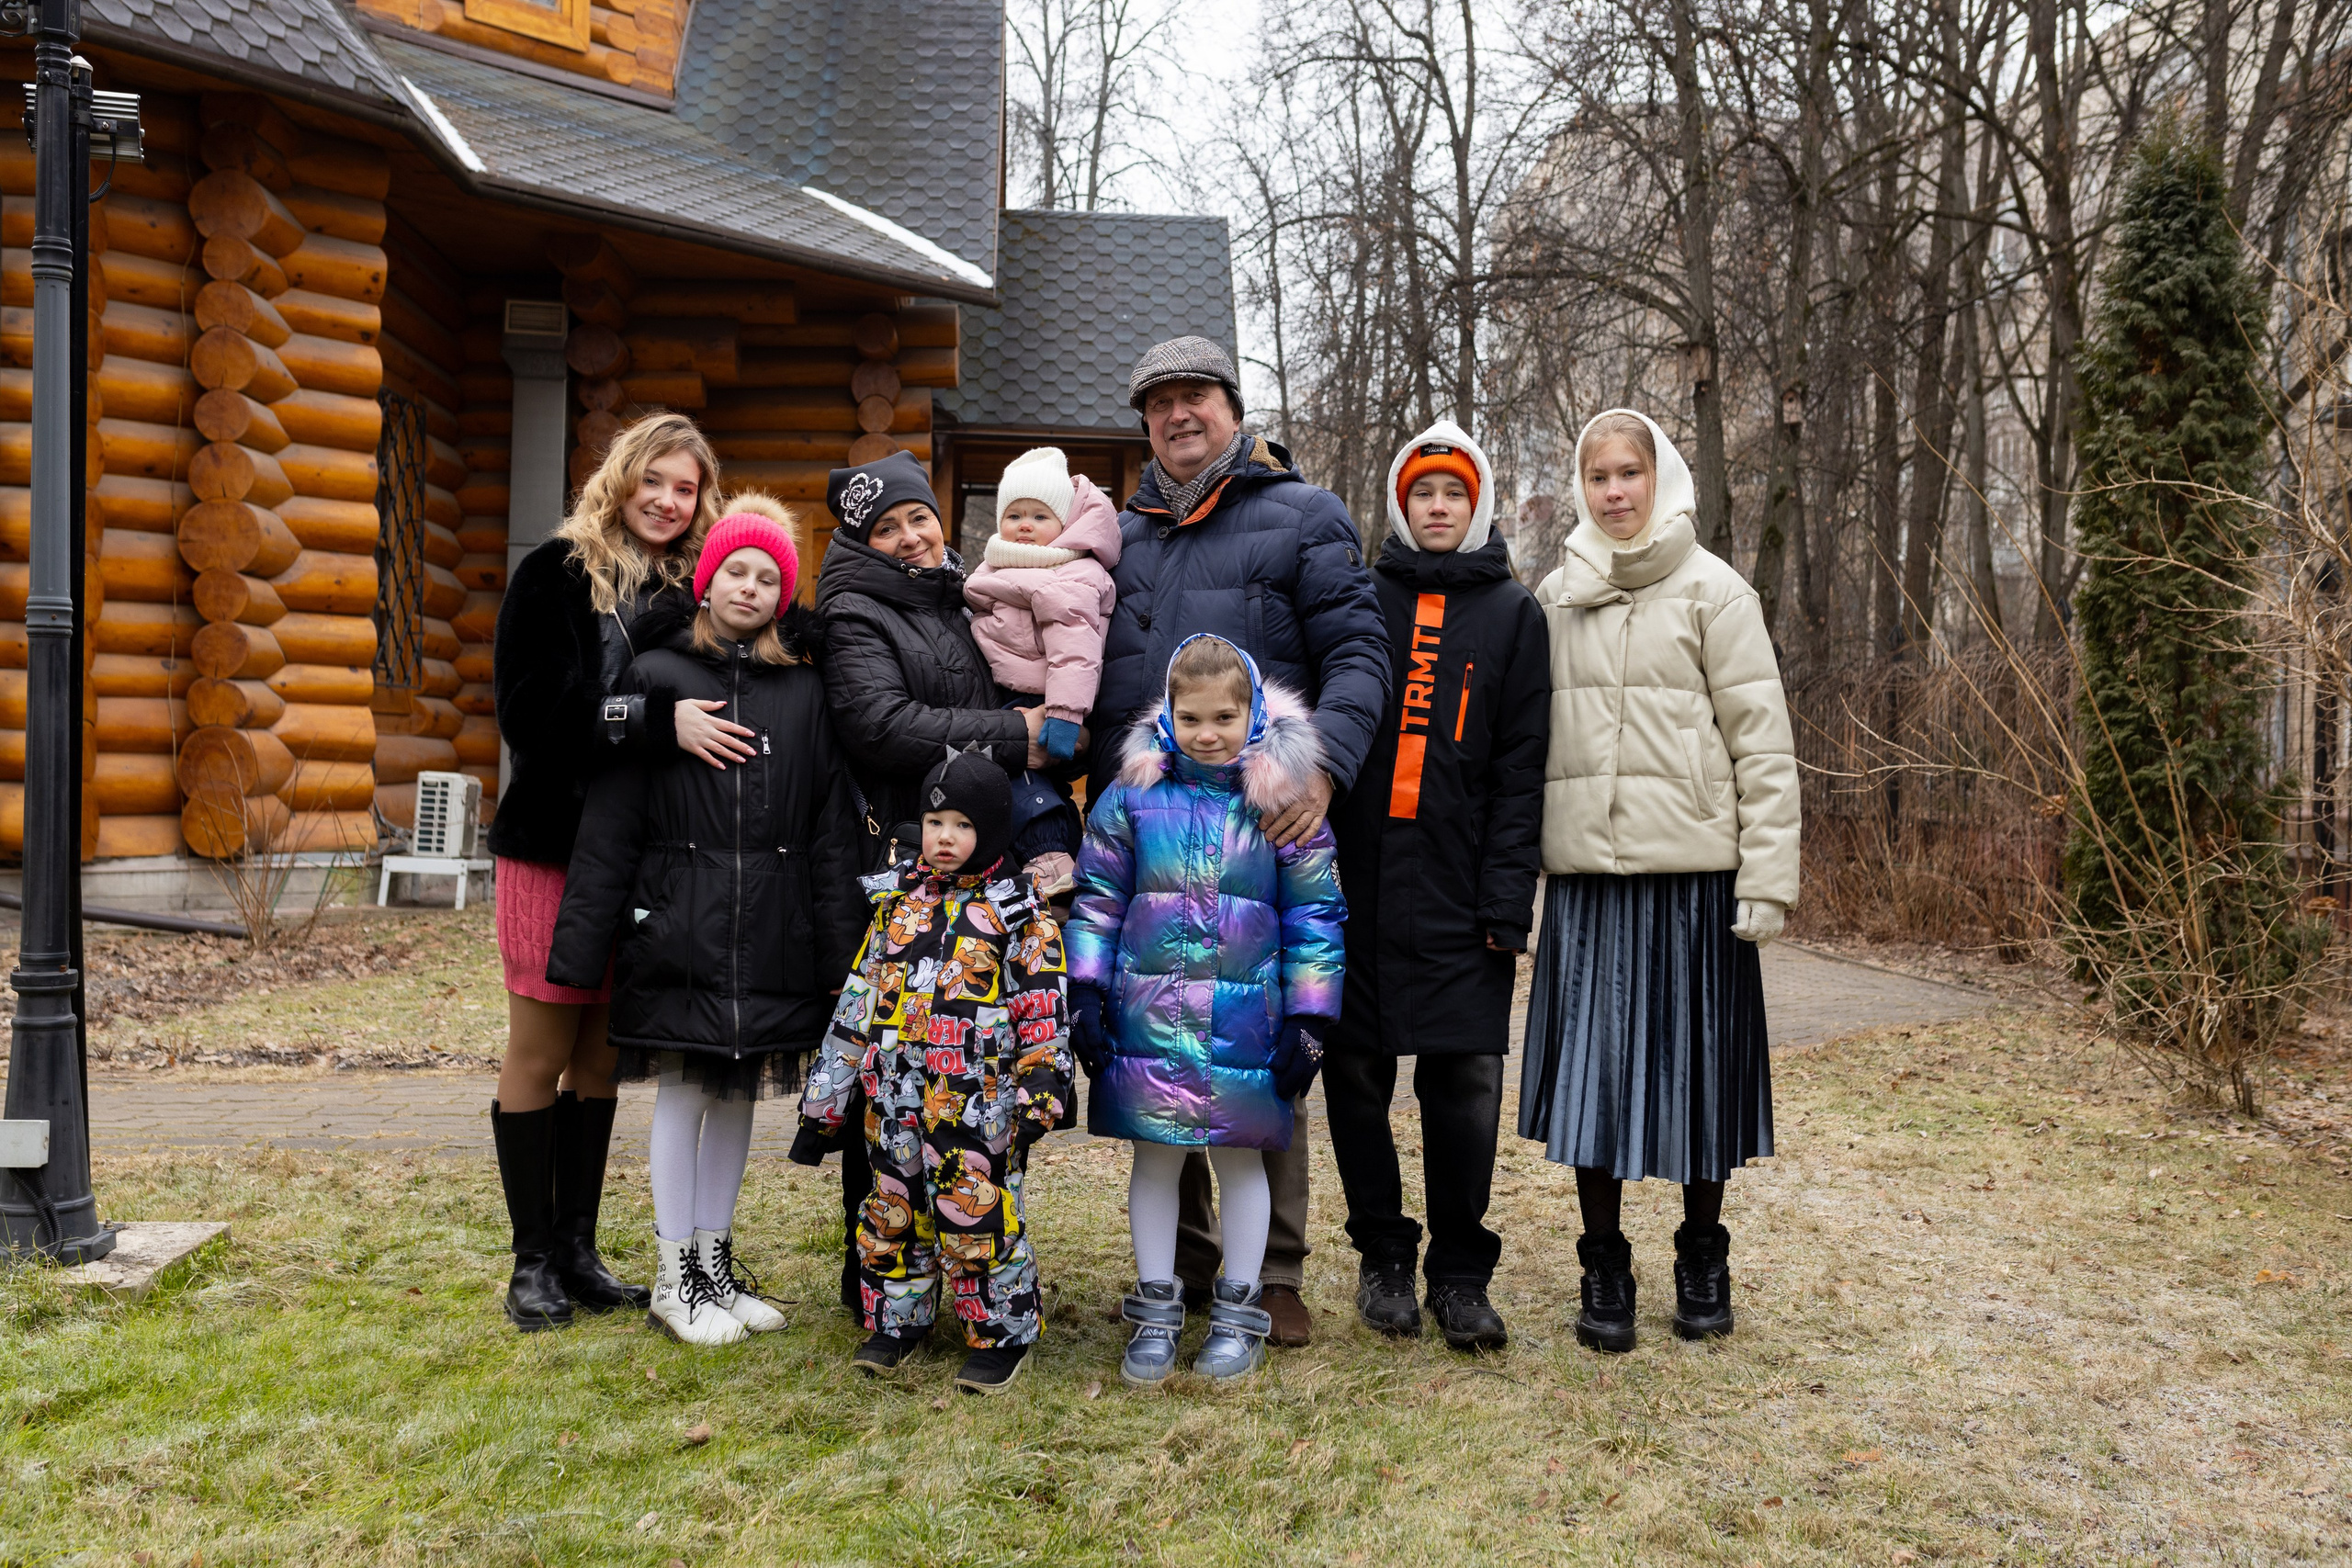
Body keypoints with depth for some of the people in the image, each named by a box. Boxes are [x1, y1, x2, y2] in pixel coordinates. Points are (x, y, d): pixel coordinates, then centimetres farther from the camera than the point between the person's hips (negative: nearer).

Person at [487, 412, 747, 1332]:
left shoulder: (687, 592, 10)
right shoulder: (554, 574, -4)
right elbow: (531, 709, -15)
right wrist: (655, 718, -22)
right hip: (551, 843, -4)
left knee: (603, 1052, 10)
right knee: (541, 1048, 2)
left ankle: (577, 1248, 21)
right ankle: (533, 1260, 14)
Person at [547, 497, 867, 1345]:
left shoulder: (806, 692, 8)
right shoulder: (657, 676, 1)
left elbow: (834, 829, 7)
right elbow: (610, 820, -1)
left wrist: (840, 950, 1)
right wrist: (582, 941, -4)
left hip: (772, 936, 3)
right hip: (679, 925, -2)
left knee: (741, 1092, 11)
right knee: (683, 1090, 3)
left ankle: (716, 1259, 25)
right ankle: (675, 1276, 16)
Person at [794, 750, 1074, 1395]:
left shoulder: (1018, 908, -2)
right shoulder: (898, 898, 11)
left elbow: (1044, 1006, -3)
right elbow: (859, 996, 14)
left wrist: (1040, 1092, -12)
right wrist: (826, 1097, 14)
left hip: (978, 1100, -5)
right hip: (895, 1097, 5)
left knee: (977, 1217, -3)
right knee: (894, 1211, 12)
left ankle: (1002, 1334, 12)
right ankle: (896, 1323, 29)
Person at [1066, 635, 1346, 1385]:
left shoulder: (1283, 803, -2)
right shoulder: (1133, 797, 0)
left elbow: (1315, 916, 1)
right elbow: (1097, 900, 6)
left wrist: (1308, 1021, -1)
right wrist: (1086, 994, 1)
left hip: (1246, 1023, -1)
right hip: (1148, 1016, 1)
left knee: (1240, 1157, 10)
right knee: (1155, 1156, 10)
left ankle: (1238, 1311, 27)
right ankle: (1155, 1309, 25)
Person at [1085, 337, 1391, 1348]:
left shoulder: (1302, 517, 7)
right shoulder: (1120, 536, 21)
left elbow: (1358, 654, -3)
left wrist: (1322, 766, -20)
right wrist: (1095, 810, 11)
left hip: (1261, 827, -4)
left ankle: (1274, 1272, 11)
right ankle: (1180, 1263, 23)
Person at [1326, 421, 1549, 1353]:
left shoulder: (1513, 614, 9)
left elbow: (1522, 765, 3)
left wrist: (1507, 895, -6)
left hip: (1459, 886, -1)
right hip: (1356, 879, 1)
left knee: (1464, 1082, -3)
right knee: (1356, 1073, 5)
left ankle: (1461, 1273, 11)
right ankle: (1382, 1255, 20)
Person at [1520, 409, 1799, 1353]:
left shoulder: (1712, 592, 0)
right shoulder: (1553, 599, 11)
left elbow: (1763, 744, -4)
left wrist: (1767, 877, -10)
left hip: (1692, 874, -2)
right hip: (1585, 875, 3)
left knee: (1693, 1063, 6)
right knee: (1591, 1064, 4)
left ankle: (1702, 1260, 25)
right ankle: (1604, 1272, 17)